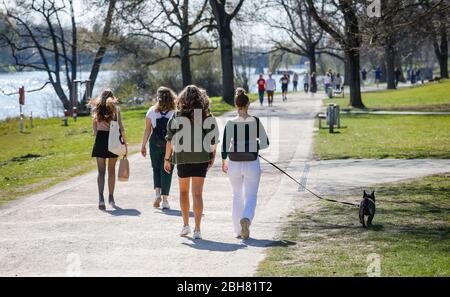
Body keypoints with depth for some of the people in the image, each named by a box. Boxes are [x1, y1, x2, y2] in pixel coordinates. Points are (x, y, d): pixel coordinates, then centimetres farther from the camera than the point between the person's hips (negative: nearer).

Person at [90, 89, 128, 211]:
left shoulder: (96, 108, 6)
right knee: (111, 170, 13)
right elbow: (121, 128, -3)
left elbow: (94, 128, 7)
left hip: (100, 140, 0)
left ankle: (101, 197, -21)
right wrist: (125, 143, 0)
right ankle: (111, 198, 21)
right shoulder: (115, 108, 1)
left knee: (101, 171, -2)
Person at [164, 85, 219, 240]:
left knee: (183, 191, 20)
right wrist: (213, 156, 11)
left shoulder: (177, 116, -4)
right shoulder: (207, 116, -2)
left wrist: (167, 158, 4)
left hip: (182, 157, 0)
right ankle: (197, 229, -7)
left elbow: (170, 139, -3)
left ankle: (186, 224, 20)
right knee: (197, 193, 0)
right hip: (201, 158, 0)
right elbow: (214, 138, -1)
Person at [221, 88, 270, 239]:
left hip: (234, 164, 1)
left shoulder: (230, 123, -7)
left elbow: (225, 145, -5)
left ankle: (239, 231, 19)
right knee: (251, 196, 6)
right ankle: (246, 218, -24)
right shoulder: (256, 121, -6)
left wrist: (223, 161, 9)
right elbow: (265, 143, -1)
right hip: (252, 163, -1)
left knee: (237, 196, 17)